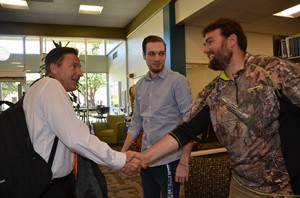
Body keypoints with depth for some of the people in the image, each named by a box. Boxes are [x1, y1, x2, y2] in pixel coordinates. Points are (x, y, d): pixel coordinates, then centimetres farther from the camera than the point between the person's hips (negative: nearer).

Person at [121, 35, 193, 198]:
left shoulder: (178, 81, -10)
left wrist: (184, 162, -16)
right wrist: (122, 152, 8)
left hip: (169, 160, -5)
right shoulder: (140, 85, 7)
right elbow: (136, 122, 12)